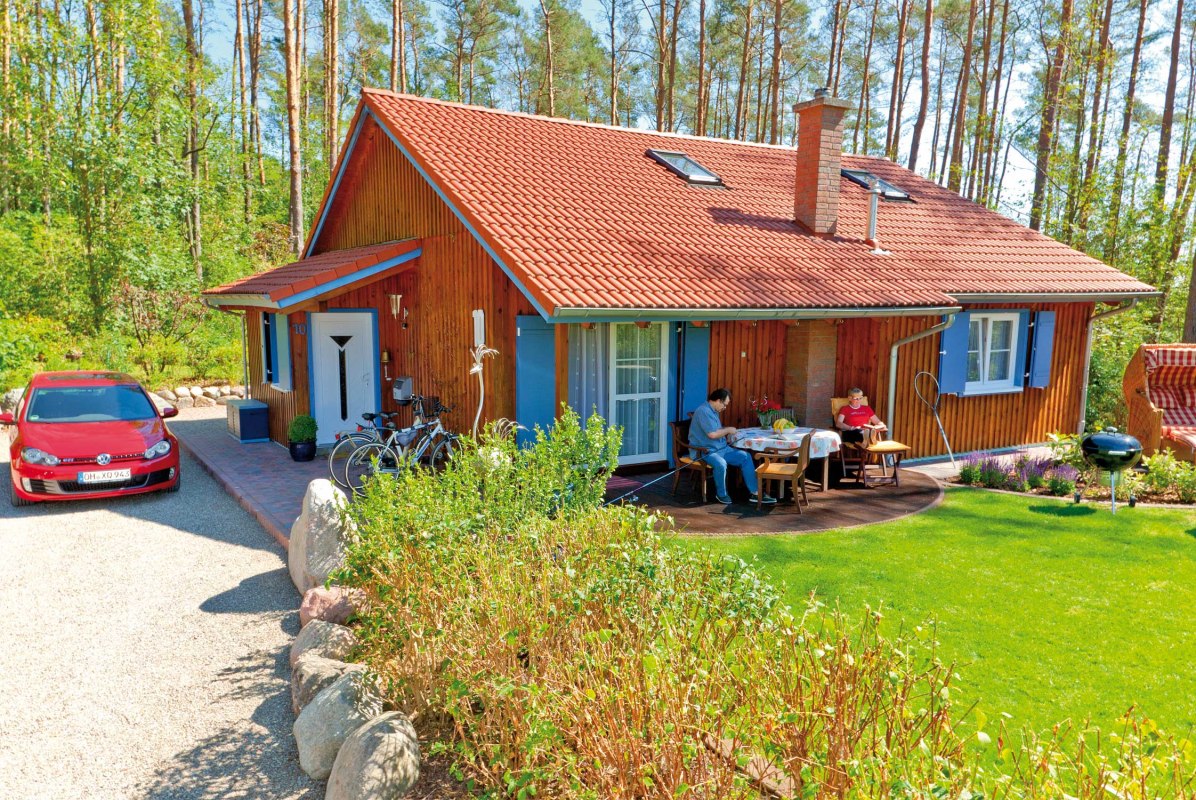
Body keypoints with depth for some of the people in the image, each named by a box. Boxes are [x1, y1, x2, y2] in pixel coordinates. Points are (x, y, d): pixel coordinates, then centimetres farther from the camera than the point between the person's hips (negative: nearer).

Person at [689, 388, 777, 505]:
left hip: (721, 448, 10)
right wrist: (728, 430, -10)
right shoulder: (703, 411, -18)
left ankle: (755, 492, 2)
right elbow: (712, 434, -26)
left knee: (745, 457, 1)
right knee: (721, 464, -37)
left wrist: (727, 434, 8)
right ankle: (721, 494, -12)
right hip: (705, 451, -10)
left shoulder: (713, 411, 14)